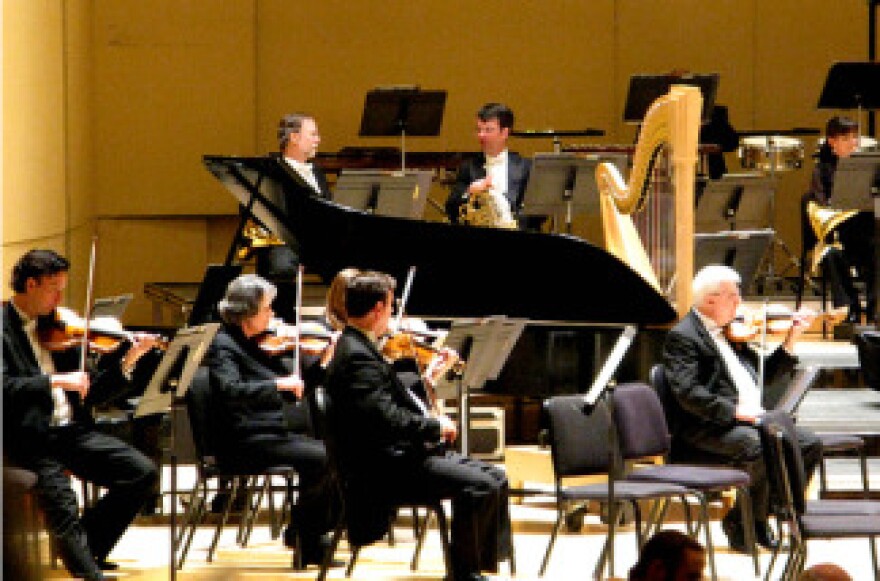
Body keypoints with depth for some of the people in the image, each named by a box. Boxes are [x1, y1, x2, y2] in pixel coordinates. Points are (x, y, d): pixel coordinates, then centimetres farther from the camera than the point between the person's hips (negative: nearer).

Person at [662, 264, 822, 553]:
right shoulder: (682, 336, -6)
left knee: (809, 445, -7)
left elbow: (765, 374, 26)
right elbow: (688, 393, -18)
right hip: (710, 428, -8)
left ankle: (771, 510, 1)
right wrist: (733, 411, -24)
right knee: (763, 449, -33)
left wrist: (792, 338, 15)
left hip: (753, 419, 8)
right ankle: (743, 520, -13)